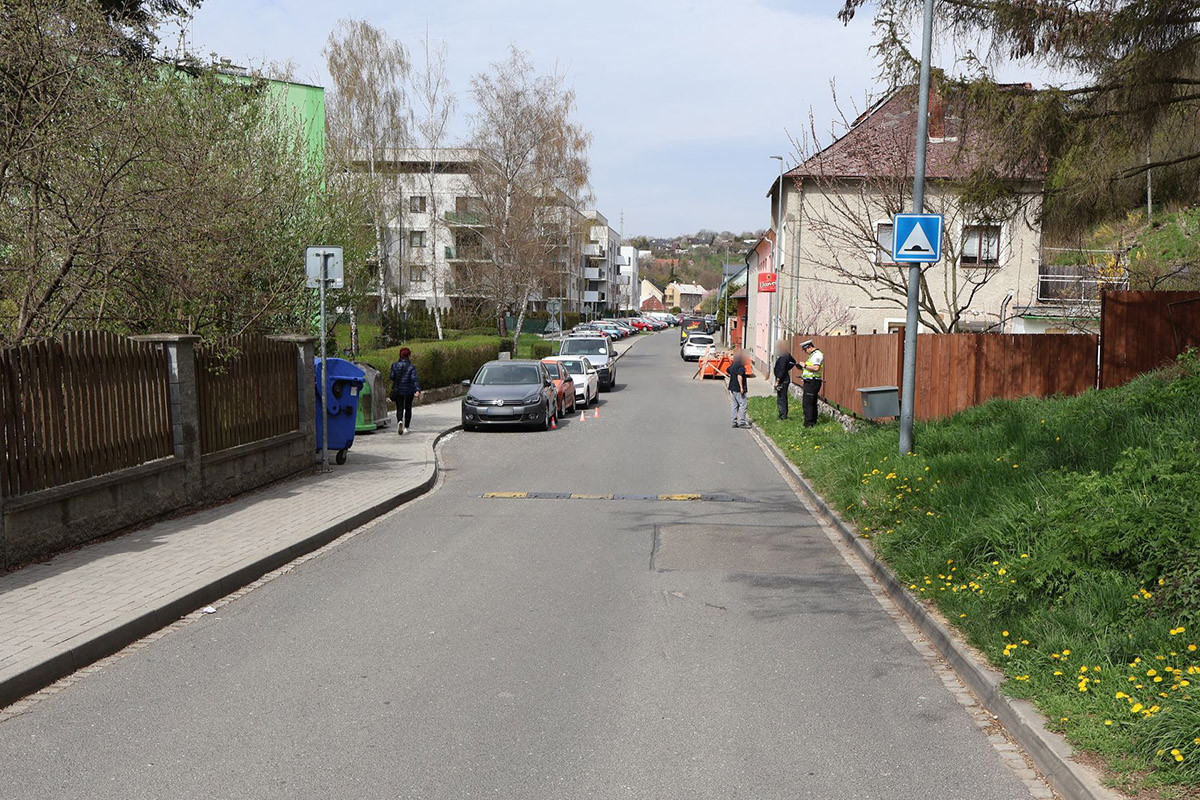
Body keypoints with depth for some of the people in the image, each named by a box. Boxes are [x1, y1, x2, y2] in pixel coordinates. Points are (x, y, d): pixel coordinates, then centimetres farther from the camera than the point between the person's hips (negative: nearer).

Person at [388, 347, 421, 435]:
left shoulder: (395, 365, -2)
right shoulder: (411, 367, -9)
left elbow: (391, 377, -4)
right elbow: (414, 379, -20)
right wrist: (418, 390, -28)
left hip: (398, 391, 1)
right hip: (409, 391, -1)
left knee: (399, 409, 2)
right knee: (408, 409, 16)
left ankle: (400, 421, -28)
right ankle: (406, 427, 22)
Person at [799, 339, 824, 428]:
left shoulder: (817, 355, -13)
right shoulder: (812, 355, 19)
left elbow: (816, 368, -26)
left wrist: (805, 365, -17)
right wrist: (802, 368, 11)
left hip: (812, 383, -11)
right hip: (810, 382, 11)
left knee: (807, 403, -12)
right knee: (812, 403, 15)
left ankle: (808, 424, -13)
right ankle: (813, 421, 21)